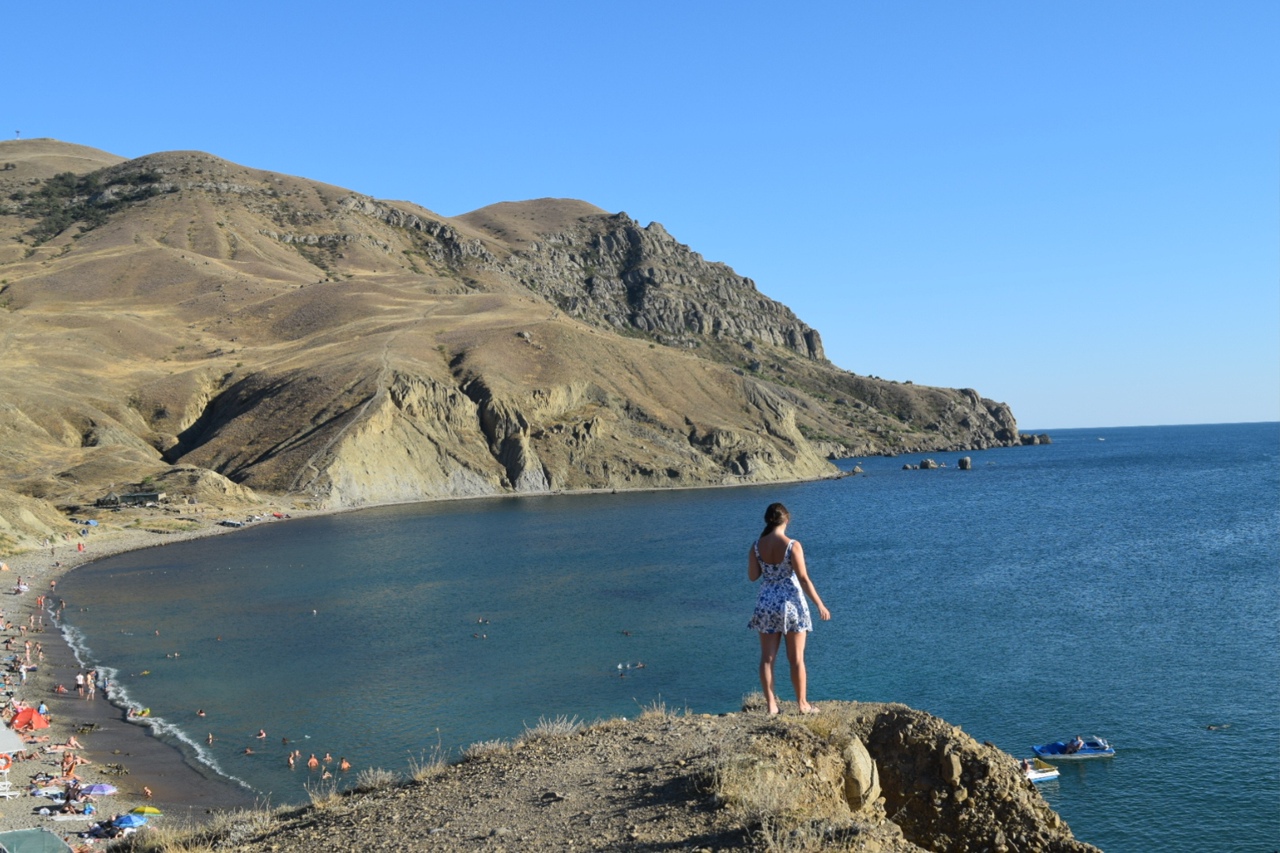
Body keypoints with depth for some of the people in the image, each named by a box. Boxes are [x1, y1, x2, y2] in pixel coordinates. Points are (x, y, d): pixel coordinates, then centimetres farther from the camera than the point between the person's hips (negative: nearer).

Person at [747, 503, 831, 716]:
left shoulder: (756, 547, -4)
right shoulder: (793, 546, -15)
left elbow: (752, 576, 4)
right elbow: (803, 579, -15)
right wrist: (820, 605, -8)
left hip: (766, 604, 3)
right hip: (791, 604, -3)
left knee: (767, 658, 9)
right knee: (796, 658, 9)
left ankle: (771, 705, 10)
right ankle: (802, 704, 19)